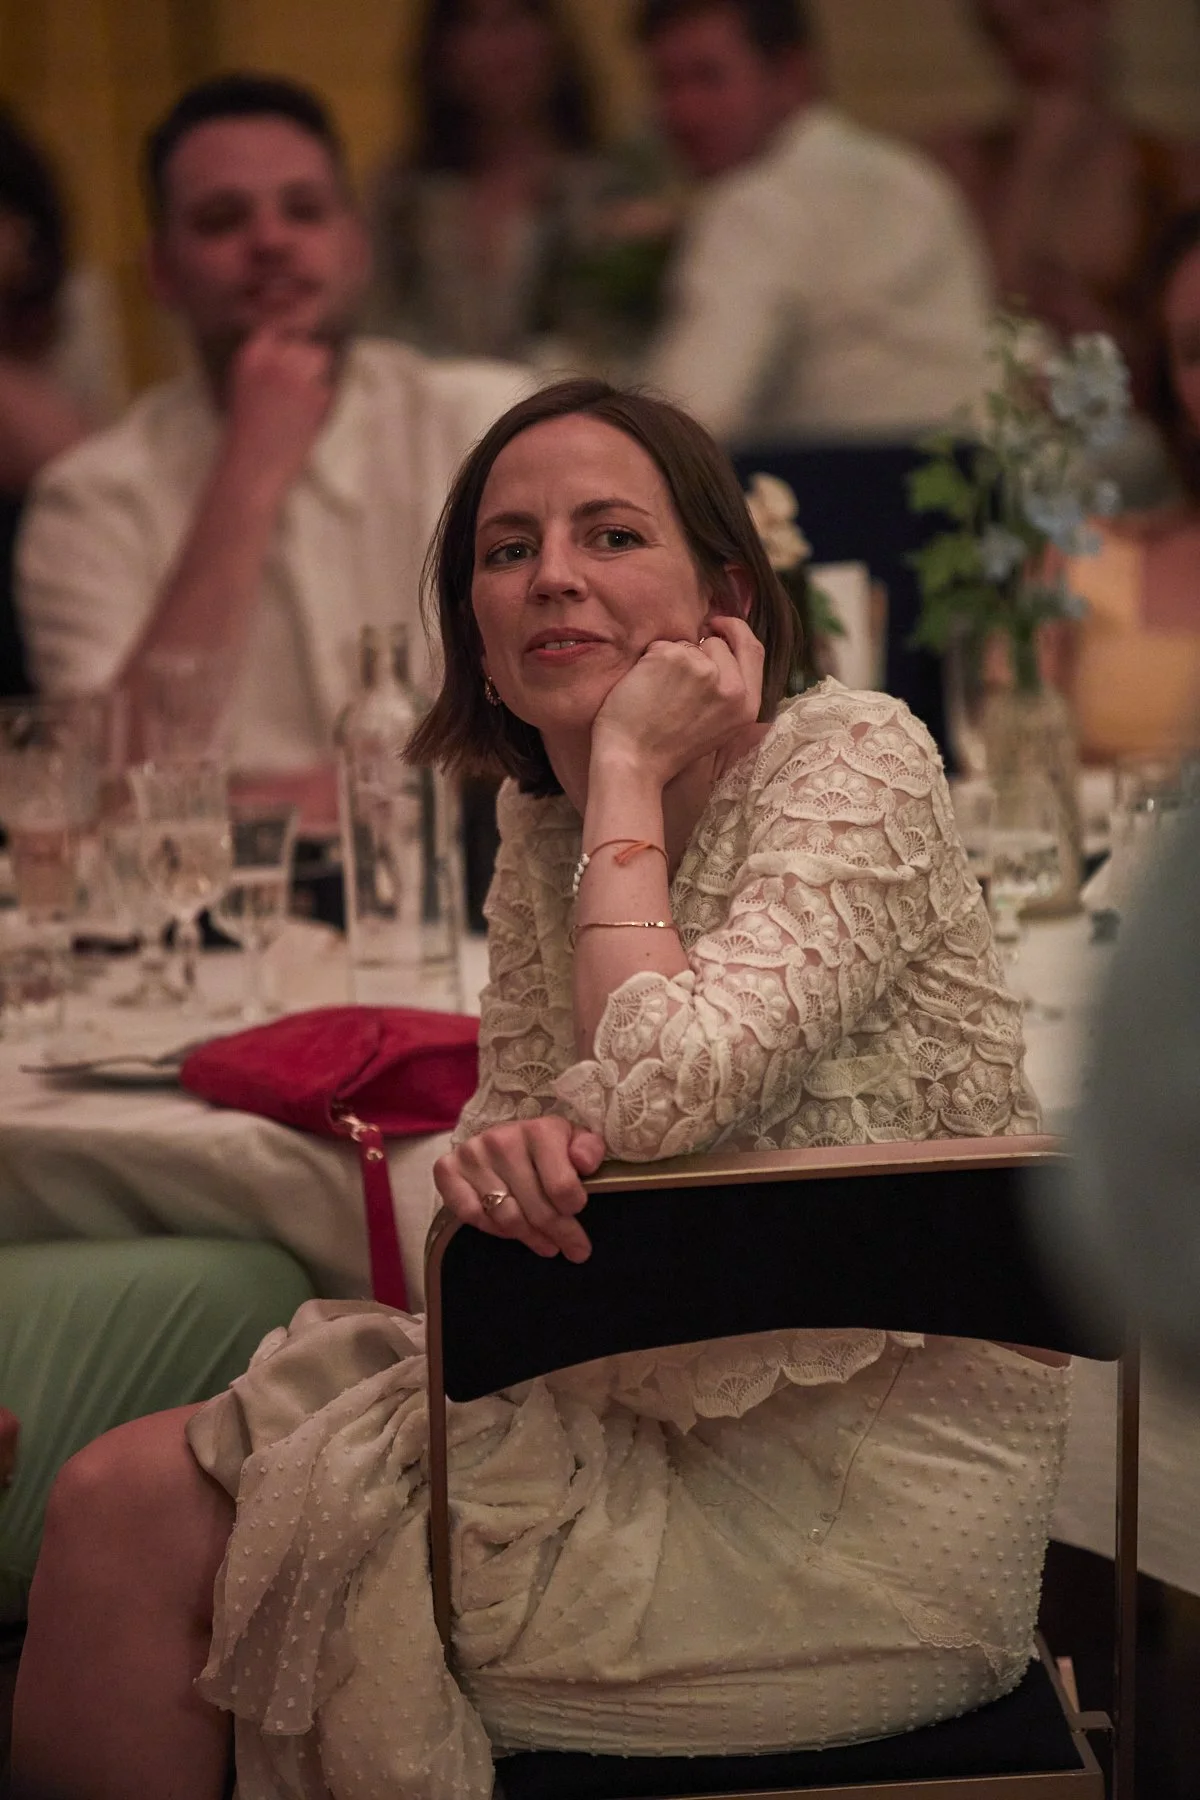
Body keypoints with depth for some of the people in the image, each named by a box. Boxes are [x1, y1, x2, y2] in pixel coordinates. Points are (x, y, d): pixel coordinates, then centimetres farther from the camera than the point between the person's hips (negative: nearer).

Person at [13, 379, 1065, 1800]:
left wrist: (628, 764, -15)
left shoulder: (853, 762, -13)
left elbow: (659, 1094, -27)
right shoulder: (539, 831, 9)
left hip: (861, 1510, -7)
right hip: (679, 1437, 7)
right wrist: (501, 1150, -12)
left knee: (137, 1518, -11)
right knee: (121, 1489, -4)